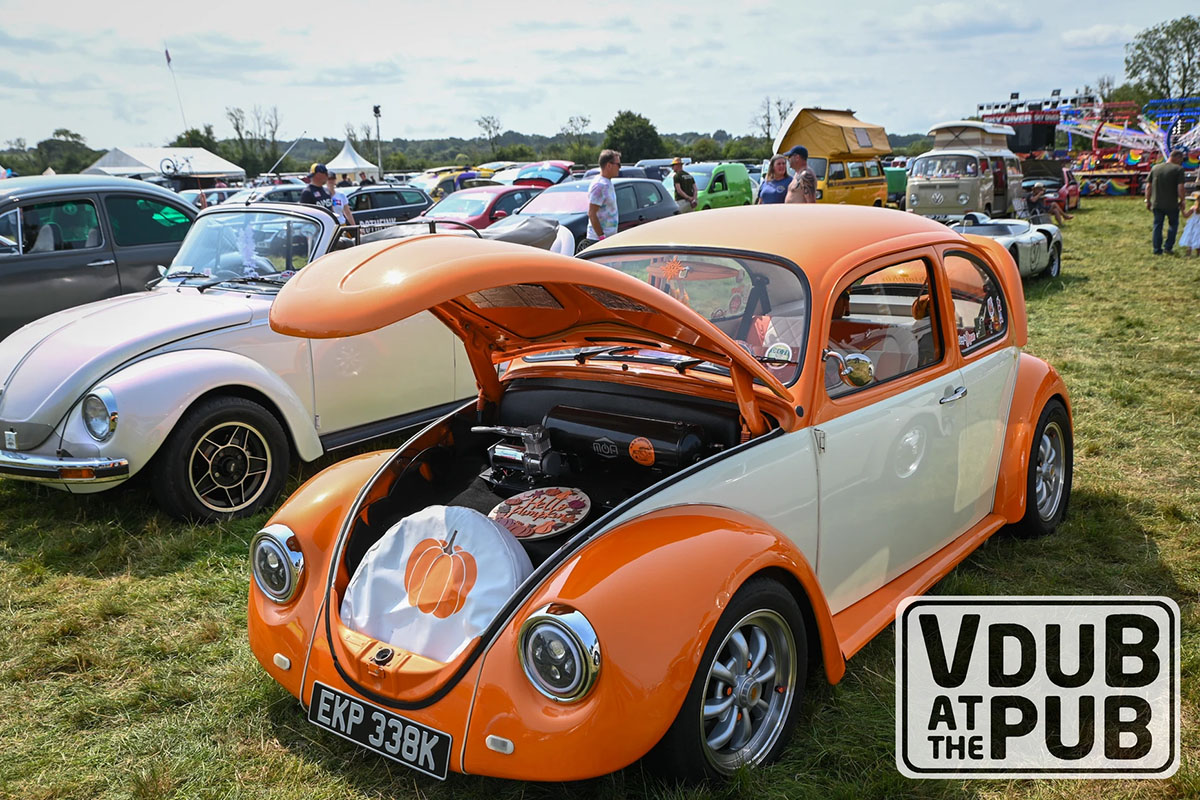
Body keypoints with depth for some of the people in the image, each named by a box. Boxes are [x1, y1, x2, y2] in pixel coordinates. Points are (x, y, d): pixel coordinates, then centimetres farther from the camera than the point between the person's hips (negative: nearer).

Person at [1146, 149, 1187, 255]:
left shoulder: (1155, 168, 5)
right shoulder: (1178, 169, -10)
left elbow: (1148, 186, 6)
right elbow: (1180, 187, -15)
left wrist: (1148, 200, 14)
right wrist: (1182, 200, -1)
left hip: (1156, 203, 3)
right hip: (1172, 204, -3)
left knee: (1157, 225, 11)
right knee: (1173, 224, 15)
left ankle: (1157, 249, 11)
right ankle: (1168, 247, 11)